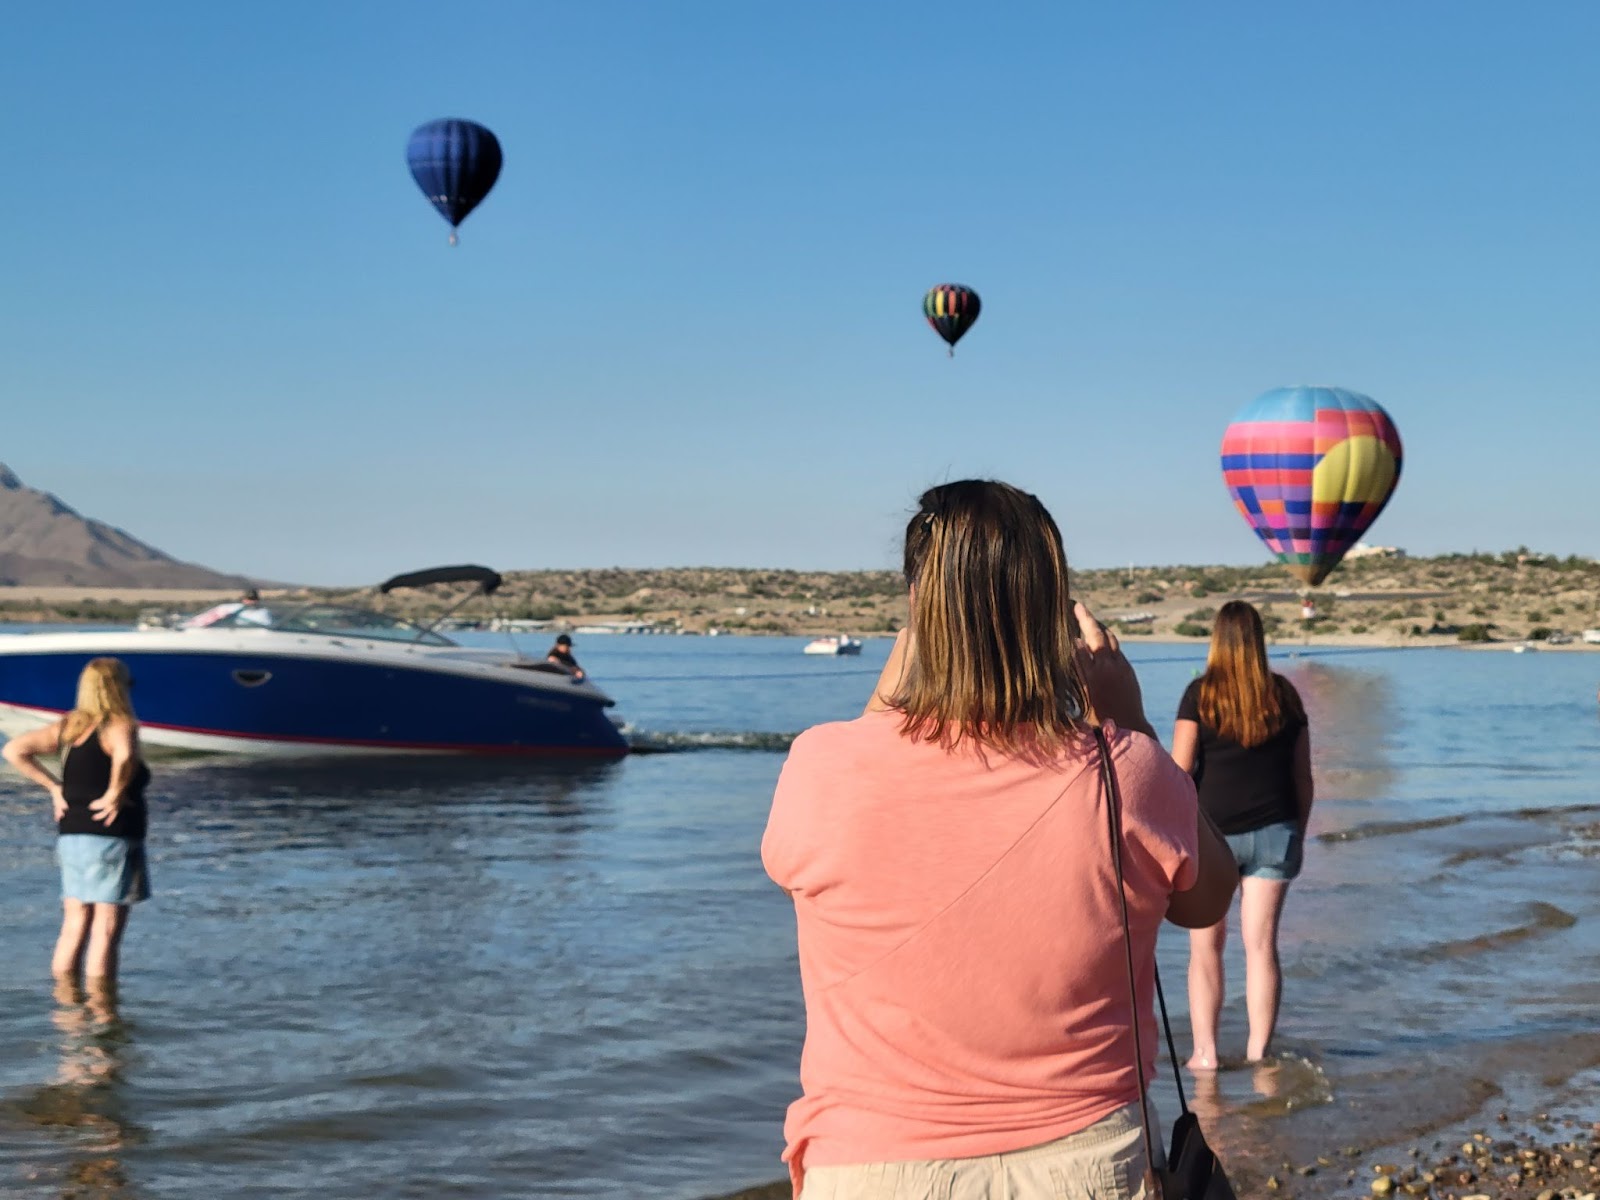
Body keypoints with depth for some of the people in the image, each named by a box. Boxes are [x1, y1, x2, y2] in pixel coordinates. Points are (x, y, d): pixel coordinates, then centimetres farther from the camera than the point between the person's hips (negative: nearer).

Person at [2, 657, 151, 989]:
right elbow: (125, 755, -36)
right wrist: (116, 793, -21)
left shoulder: (67, 727, 9)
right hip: (111, 837, -7)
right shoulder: (118, 726, -12)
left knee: (74, 927, 13)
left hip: (71, 836, 7)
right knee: (106, 931, -1)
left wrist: (53, 786, 5)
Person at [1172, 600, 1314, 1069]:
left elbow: (1179, 769, -9)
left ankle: (1205, 1051, 6)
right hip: (1273, 832, 2)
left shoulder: (1201, 694, -5)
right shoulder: (1284, 695, 5)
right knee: (1261, 945, 3)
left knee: (1206, 947, 7)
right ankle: (1259, 1051, 4)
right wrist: (1298, 834, 19)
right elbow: (1303, 776, 9)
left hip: (1211, 832, -2)